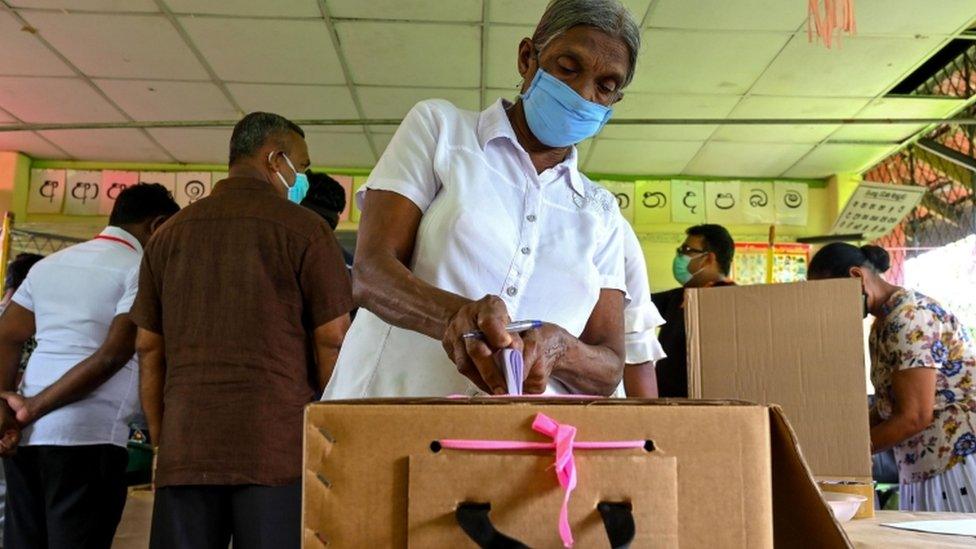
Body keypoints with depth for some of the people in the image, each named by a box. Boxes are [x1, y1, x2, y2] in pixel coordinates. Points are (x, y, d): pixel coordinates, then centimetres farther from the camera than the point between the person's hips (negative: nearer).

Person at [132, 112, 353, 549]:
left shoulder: (170, 234, 12)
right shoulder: (304, 228, -2)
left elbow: (149, 350, 13)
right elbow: (332, 342, -3)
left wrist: (161, 443, 19)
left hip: (184, 451, 5)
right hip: (278, 446, -4)